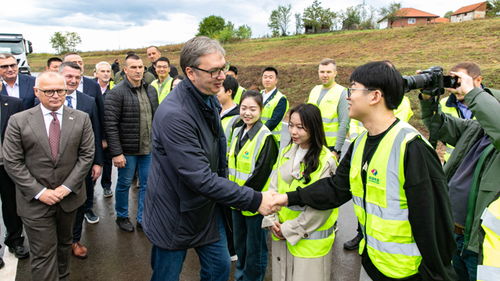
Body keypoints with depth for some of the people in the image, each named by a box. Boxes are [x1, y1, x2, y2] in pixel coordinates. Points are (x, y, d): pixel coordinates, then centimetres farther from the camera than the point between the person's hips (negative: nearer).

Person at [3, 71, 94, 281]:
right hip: (35, 201, -2)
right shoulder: (18, 121, -5)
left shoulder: (81, 119, -1)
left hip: (69, 196, 3)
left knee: (64, 243, 20)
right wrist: (39, 192, -14)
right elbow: (12, 162, -6)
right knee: (43, 254, 2)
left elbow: (87, 155, -2)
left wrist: (67, 187, -11)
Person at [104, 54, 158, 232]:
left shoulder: (151, 90, 7)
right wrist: (116, 152, -18)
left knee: (147, 184, 12)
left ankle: (143, 219, 27)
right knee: (124, 184, 12)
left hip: (149, 148, 5)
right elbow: (110, 124, -15)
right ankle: (122, 216, 33)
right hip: (127, 150, -5)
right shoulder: (117, 93, -12)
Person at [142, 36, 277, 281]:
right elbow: (201, 179, -32)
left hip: (208, 208, 8)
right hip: (175, 214, -7)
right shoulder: (173, 115, -31)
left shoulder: (210, 99, 0)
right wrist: (255, 200, -28)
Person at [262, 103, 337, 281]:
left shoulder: (326, 161, -16)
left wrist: (290, 229, -14)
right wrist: (271, 219, -6)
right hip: (280, 233, 5)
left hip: (309, 237, -5)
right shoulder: (286, 153, 3)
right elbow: (274, 188, 6)